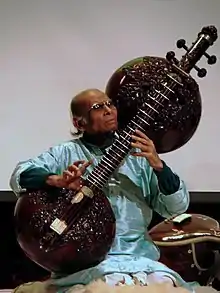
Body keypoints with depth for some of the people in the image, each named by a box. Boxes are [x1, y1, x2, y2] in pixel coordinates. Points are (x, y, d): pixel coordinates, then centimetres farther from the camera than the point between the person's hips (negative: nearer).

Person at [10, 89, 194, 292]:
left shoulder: (138, 155, 13)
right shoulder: (65, 153, 6)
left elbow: (177, 208, 9)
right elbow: (20, 175, -9)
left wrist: (158, 166, -7)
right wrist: (57, 180, -28)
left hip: (140, 258, 3)